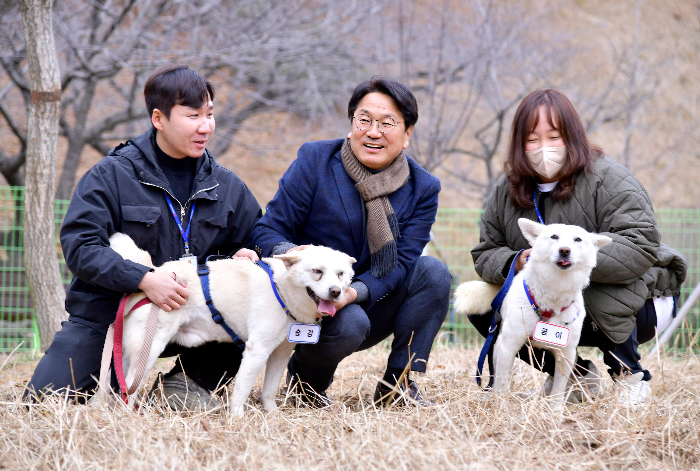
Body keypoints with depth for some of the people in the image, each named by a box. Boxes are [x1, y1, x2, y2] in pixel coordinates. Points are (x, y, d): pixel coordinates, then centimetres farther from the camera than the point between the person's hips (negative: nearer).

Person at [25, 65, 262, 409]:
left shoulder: (226, 186, 6)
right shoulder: (112, 175, -8)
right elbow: (79, 245, -17)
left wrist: (243, 258, -11)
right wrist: (143, 279, -30)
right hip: (105, 314, -3)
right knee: (43, 400, -16)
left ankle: (184, 380, 1)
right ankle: (120, 380, 15)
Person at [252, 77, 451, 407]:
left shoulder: (422, 188, -3)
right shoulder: (314, 161, -9)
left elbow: (400, 263, -11)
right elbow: (267, 231, -10)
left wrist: (354, 292, -30)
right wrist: (290, 253, -35)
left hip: (368, 305, 4)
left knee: (433, 272, -19)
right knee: (350, 324, -35)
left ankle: (399, 382, -11)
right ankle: (305, 381, -1)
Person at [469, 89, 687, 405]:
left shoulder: (608, 180, -18)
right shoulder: (507, 192, 2)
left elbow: (641, 247, -30)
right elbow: (486, 256, 3)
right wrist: (515, 263, -22)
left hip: (632, 304, -6)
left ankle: (631, 376, -13)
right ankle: (577, 375, 3)